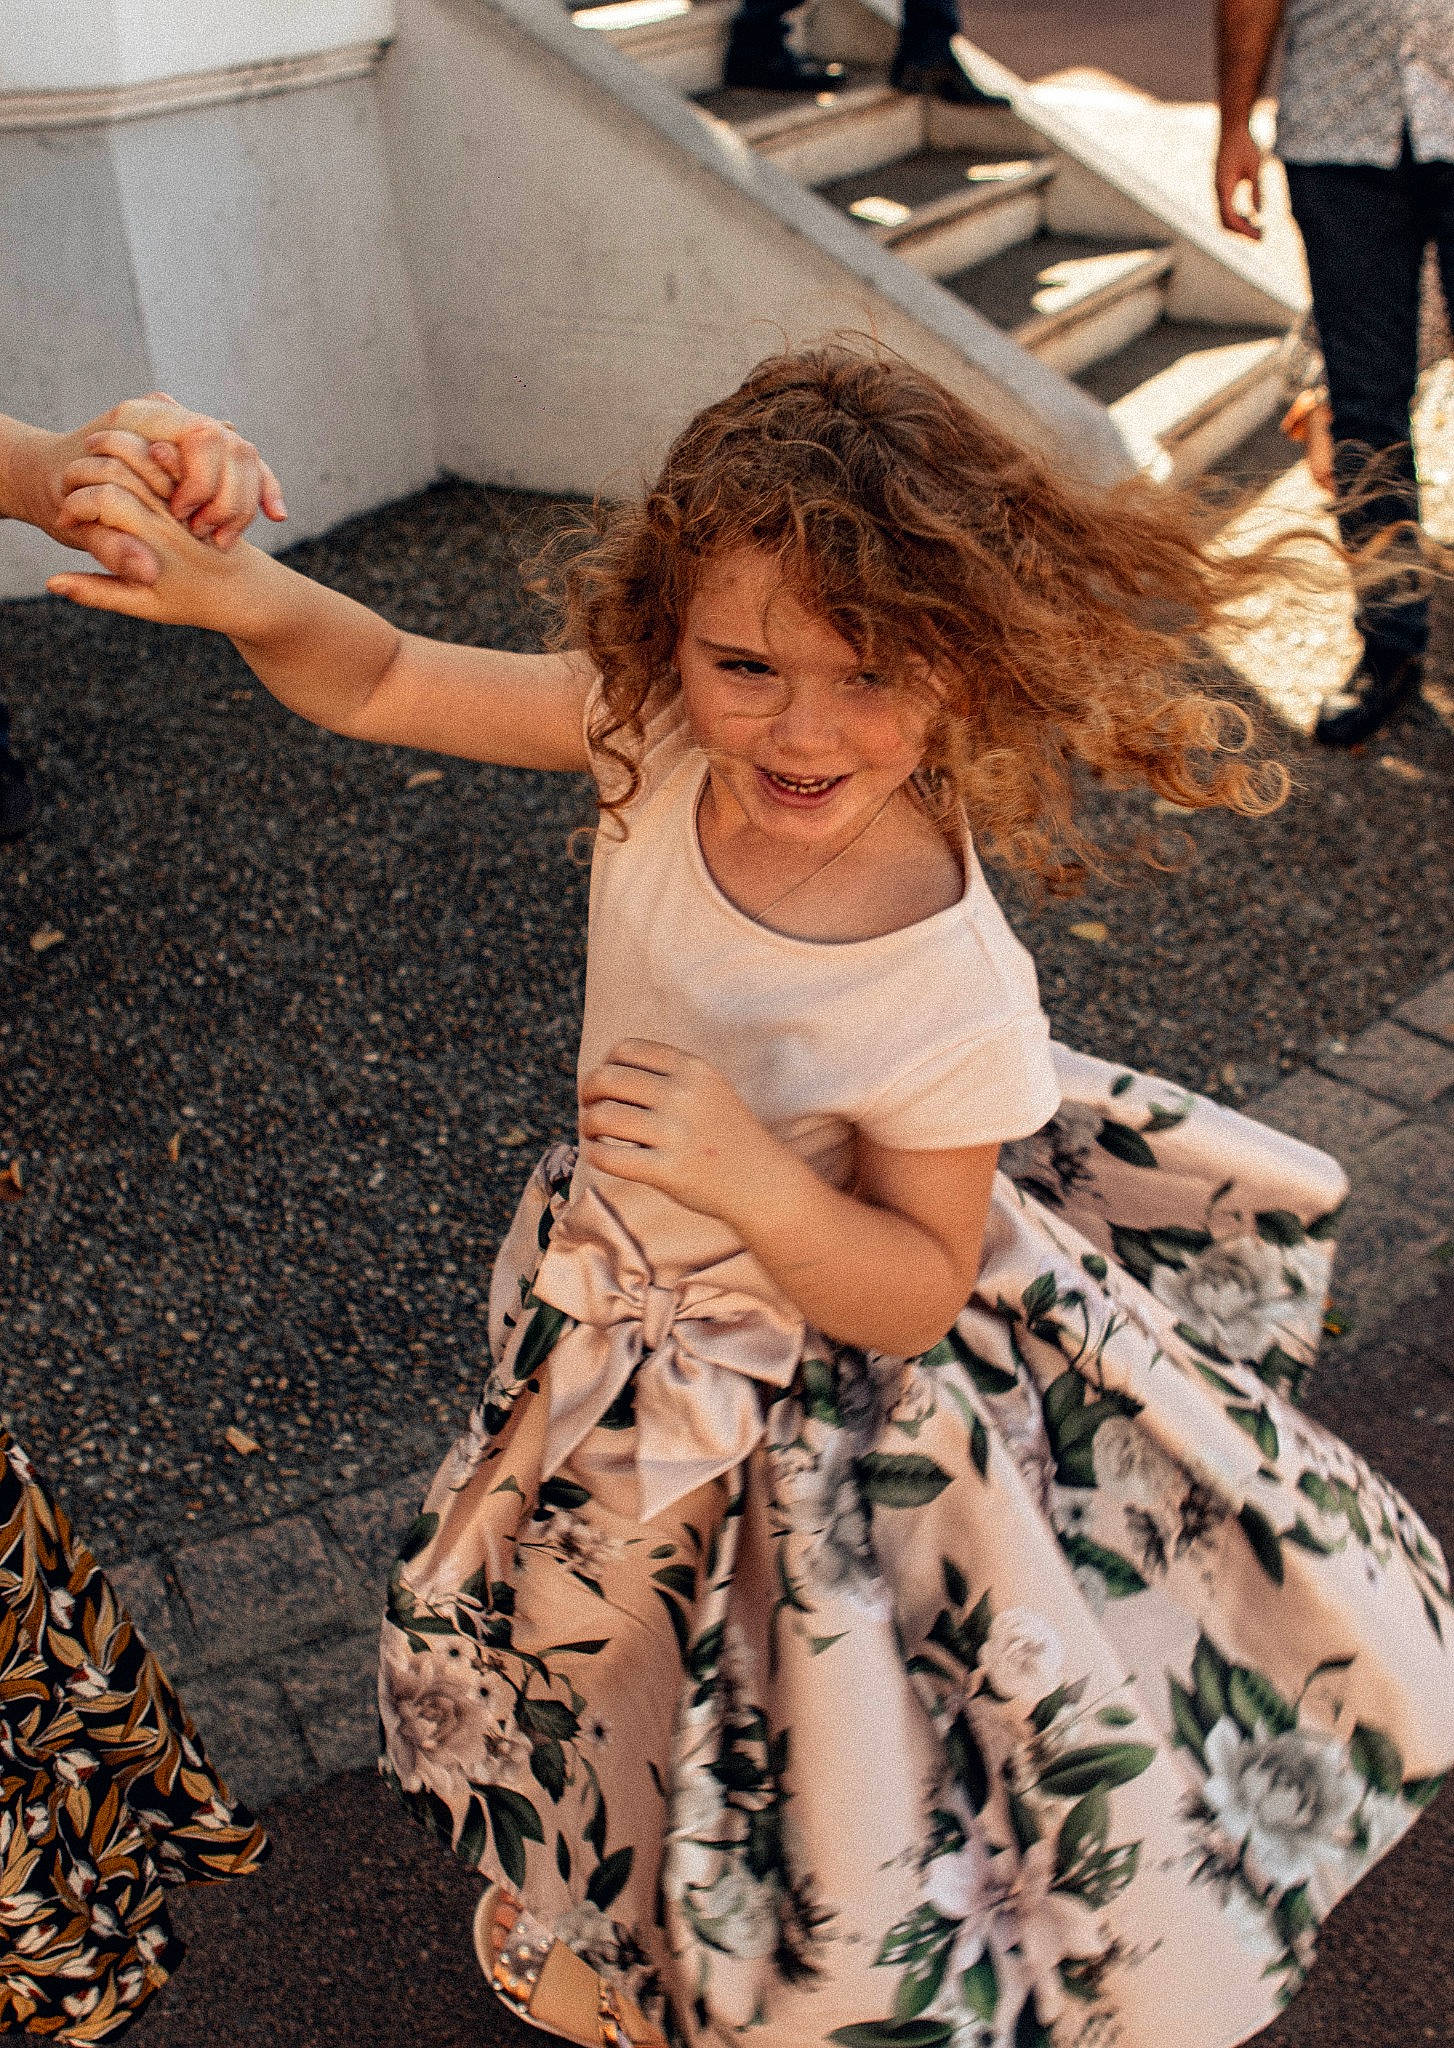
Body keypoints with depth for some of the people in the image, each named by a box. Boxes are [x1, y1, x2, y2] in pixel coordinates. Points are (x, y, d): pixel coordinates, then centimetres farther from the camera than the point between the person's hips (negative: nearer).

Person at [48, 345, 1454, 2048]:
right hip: (621, 1273, 5)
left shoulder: (952, 997, -35)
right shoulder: (659, 735, -24)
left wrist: (754, 1180, -40)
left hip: (807, 1376, -5)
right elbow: (381, 684, -15)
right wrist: (237, 590, -36)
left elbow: (919, 1296, -22)